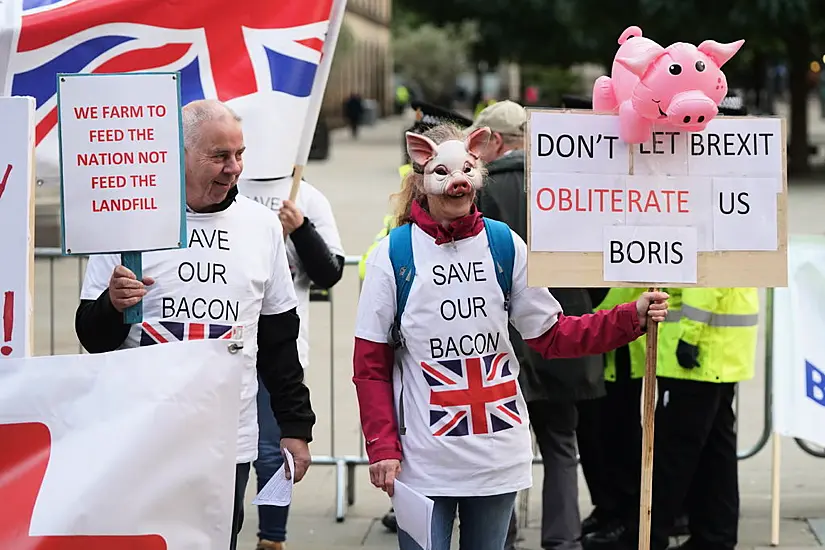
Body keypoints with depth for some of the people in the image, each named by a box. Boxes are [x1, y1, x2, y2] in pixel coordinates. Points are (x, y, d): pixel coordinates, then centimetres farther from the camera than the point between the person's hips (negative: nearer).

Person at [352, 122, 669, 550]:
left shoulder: (505, 245, 1)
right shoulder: (393, 254, -6)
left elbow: (552, 336, 4)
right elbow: (370, 364, -2)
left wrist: (632, 317, -8)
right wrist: (382, 448, -9)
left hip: (498, 455, 3)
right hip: (423, 460, -3)